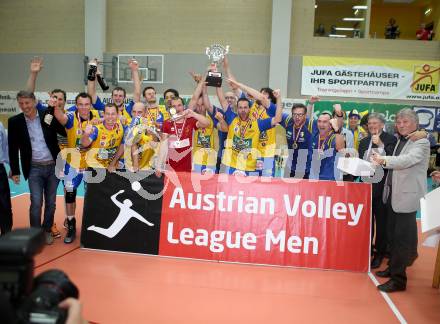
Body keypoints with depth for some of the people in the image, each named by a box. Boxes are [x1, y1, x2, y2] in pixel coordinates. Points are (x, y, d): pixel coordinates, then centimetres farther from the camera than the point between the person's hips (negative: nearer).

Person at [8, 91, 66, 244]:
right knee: (36, 203, -6)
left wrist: (51, 122, -12)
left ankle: (47, 231, 28)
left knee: (51, 203, 10)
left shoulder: (48, 116, -3)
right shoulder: (15, 121, -2)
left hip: (53, 166, 1)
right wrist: (15, 171, 3)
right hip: (34, 169, -1)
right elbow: (13, 149, 3)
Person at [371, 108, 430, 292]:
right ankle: (393, 268, 31)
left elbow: (407, 160, -29)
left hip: (406, 196, -8)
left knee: (402, 239, -3)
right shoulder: (400, 141, 15)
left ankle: (398, 279, 4)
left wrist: (384, 160, -41)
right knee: (392, 235, 17)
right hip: (393, 193, 8)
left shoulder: (421, 143, -11)